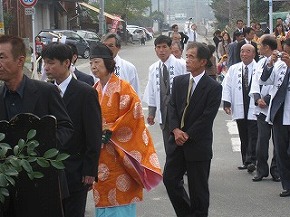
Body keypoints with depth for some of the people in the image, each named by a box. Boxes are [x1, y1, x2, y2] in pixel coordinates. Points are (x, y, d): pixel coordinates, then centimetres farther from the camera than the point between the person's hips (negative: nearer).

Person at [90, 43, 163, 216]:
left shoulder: (122, 87, -9)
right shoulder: (94, 90, 10)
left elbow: (133, 114, -16)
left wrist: (110, 132, -16)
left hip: (119, 151, -6)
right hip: (101, 152, 6)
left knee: (120, 193, -4)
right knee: (104, 192, 9)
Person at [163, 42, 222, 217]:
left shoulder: (213, 87, -9)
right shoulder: (178, 81, 8)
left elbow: (207, 117, -13)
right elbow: (172, 107, 5)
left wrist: (187, 135, -14)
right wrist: (176, 130, -10)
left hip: (198, 144, -5)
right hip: (177, 142, 5)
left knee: (198, 187, 3)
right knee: (170, 178, 4)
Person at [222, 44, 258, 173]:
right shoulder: (233, 69, 10)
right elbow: (227, 86, 9)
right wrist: (226, 103, -1)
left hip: (255, 108, -4)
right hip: (239, 109, 4)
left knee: (253, 136, -7)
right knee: (243, 137, 9)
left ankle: (251, 161, -7)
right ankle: (246, 161, 16)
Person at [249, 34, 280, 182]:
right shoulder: (261, 63, 13)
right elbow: (255, 83, 11)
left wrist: (267, 100, -14)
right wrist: (258, 98, -6)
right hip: (262, 108, 6)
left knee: (278, 141, 3)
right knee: (261, 139, 4)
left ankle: (276, 170, 13)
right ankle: (261, 170, 11)